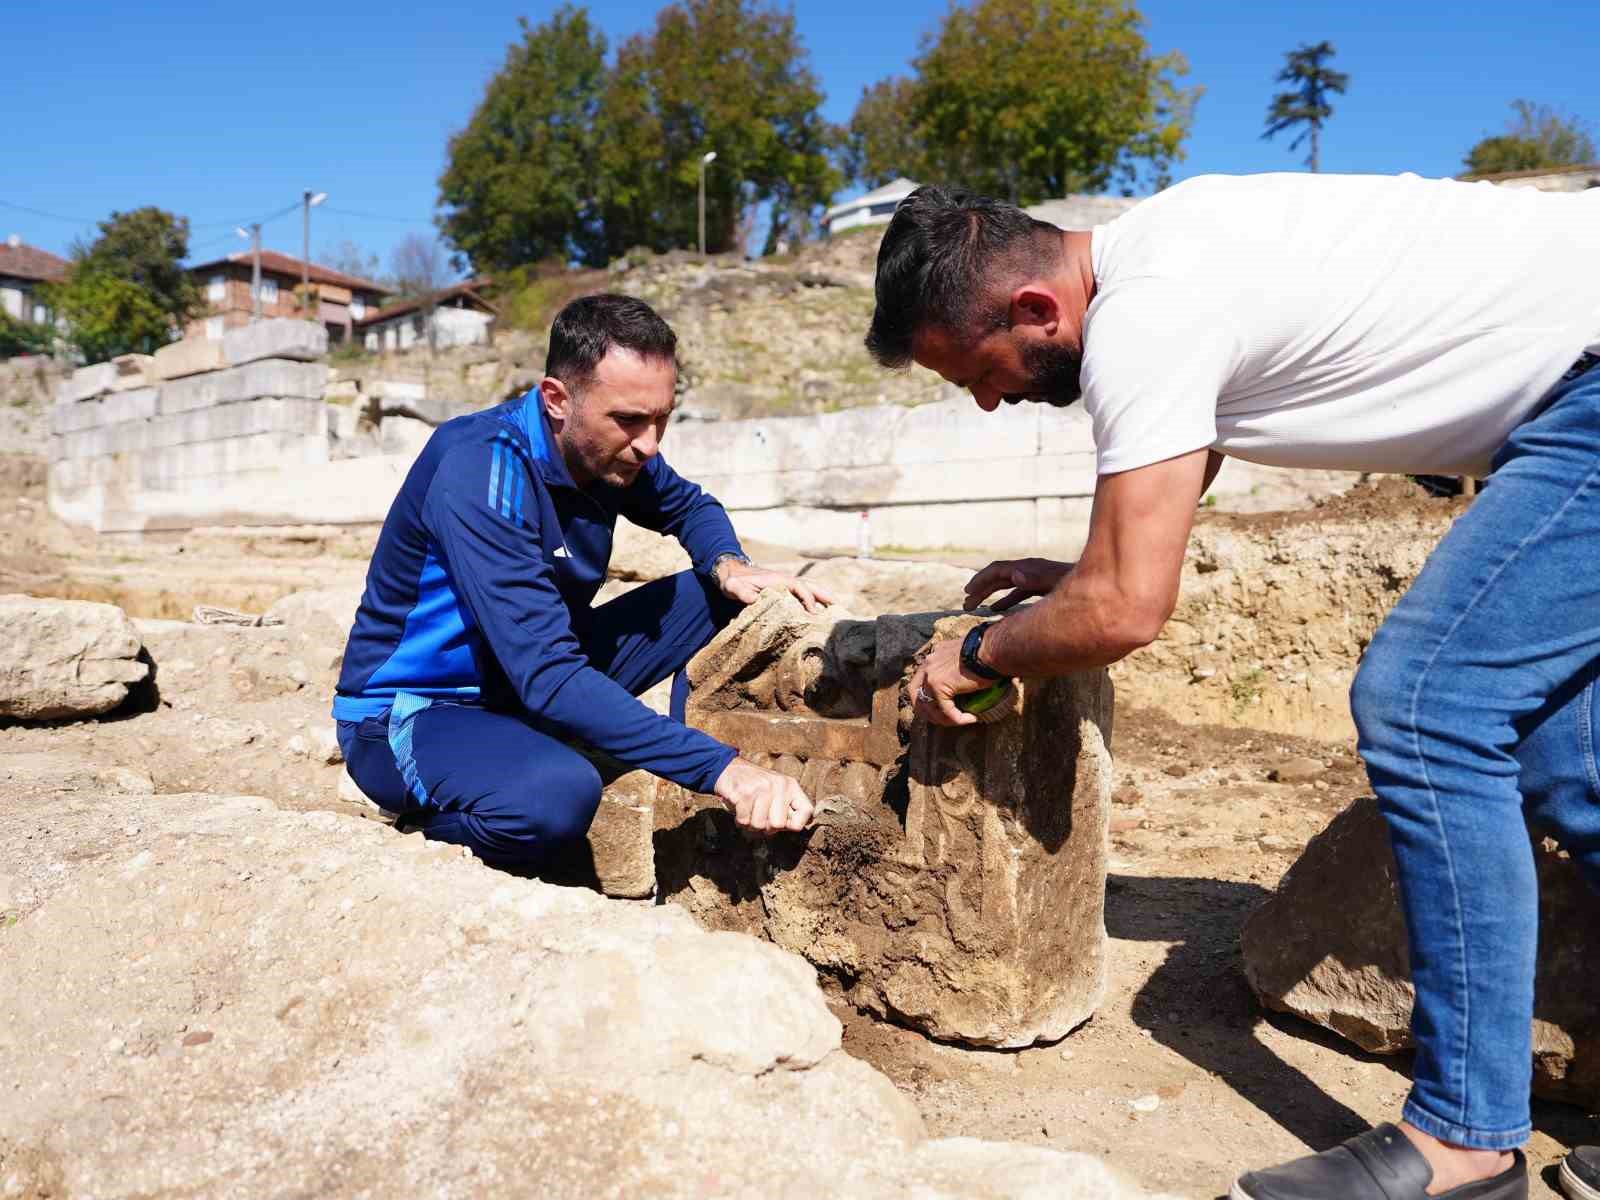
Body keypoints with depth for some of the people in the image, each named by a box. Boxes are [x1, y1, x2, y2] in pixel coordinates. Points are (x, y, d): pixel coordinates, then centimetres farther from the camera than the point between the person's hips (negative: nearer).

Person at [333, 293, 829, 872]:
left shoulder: (607, 447, -7)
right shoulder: (480, 473, -30)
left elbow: (690, 507, 14)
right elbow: (547, 676, -36)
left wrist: (729, 566, -10)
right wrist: (719, 767, -40)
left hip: (538, 678, 8)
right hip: (409, 714, -7)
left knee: (721, 601, -2)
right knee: (556, 795, -40)